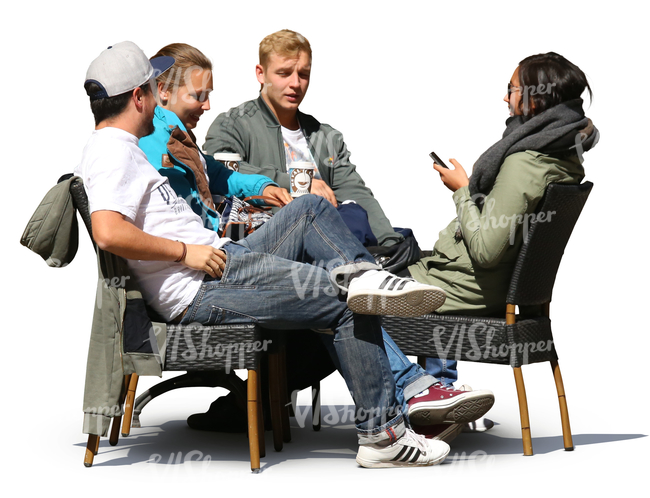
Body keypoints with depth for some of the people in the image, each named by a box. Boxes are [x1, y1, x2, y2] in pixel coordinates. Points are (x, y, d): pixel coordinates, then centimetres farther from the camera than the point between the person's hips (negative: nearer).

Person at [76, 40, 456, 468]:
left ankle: (363, 276, -10)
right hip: (202, 292, -11)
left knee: (311, 208, 15)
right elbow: (109, 233, -29)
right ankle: (382, 434, -5)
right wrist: (186, 251, -20)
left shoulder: (120, 150, 21)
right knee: (351, 307, -11)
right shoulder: (114, 151, -12)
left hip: (224, 259, 11)